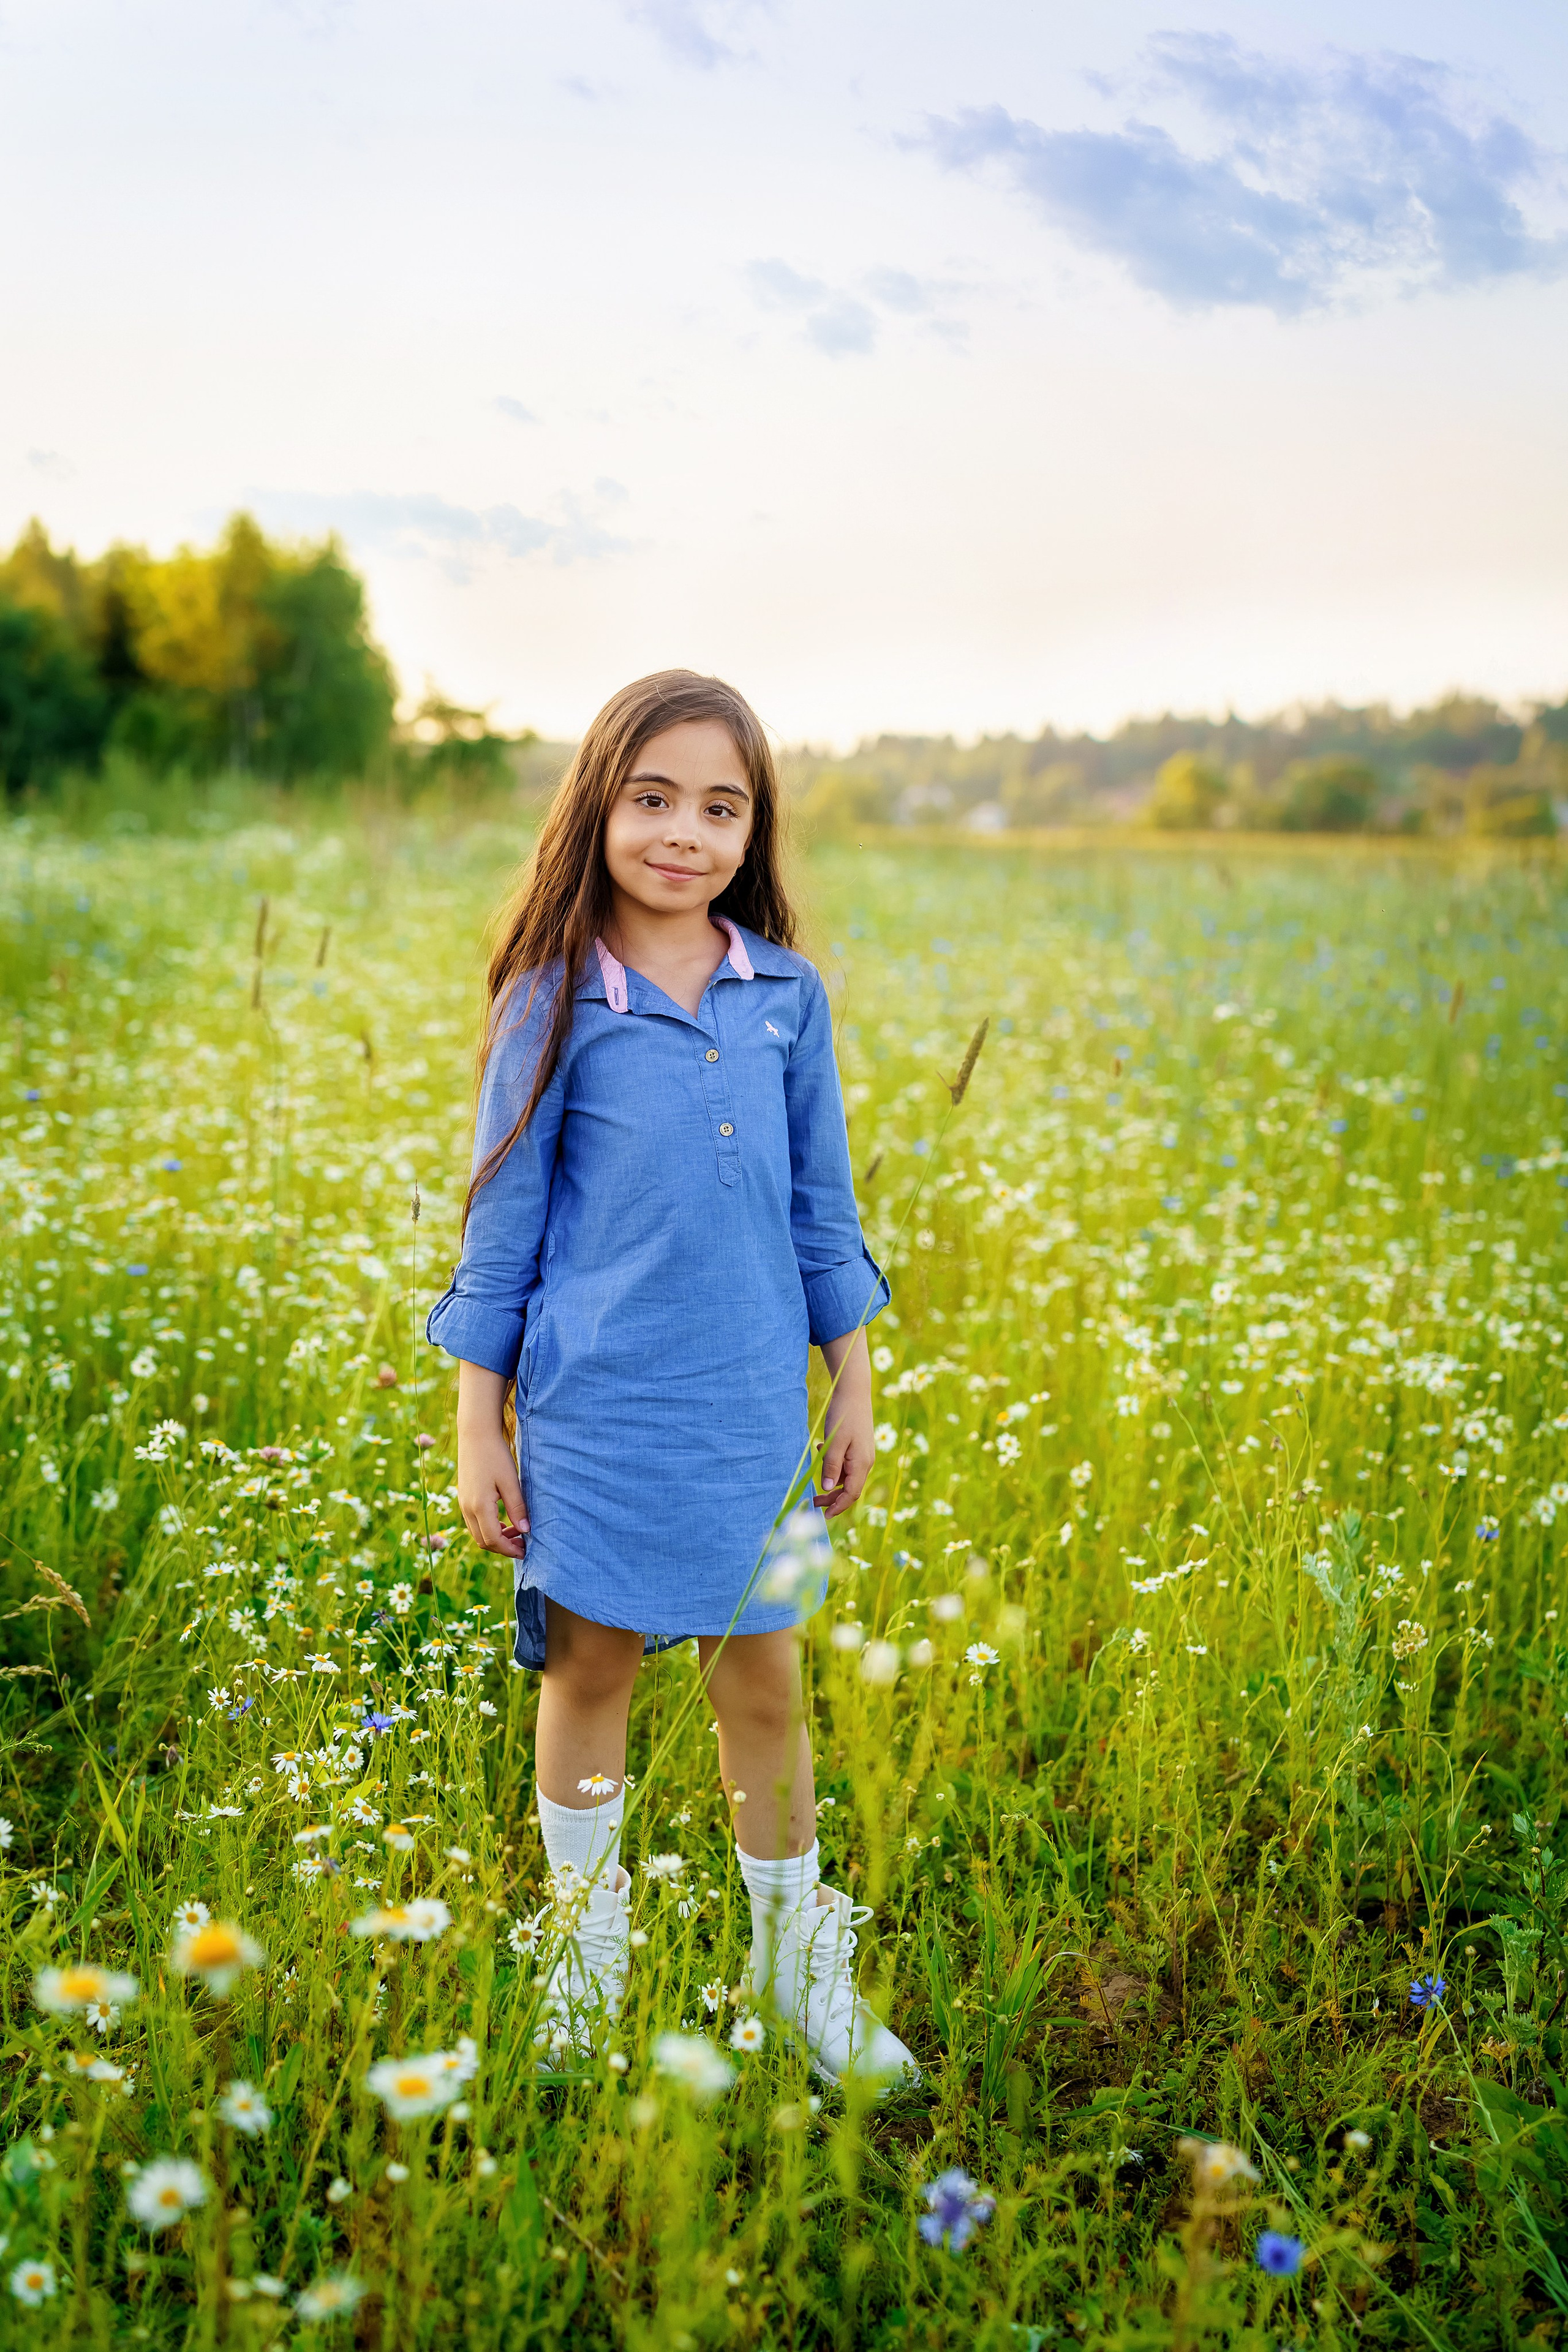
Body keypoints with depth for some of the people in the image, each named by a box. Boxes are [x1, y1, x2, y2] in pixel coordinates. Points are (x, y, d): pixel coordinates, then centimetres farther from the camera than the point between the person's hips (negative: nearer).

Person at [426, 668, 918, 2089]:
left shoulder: (786, 996, 2)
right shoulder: (556, 1002, -6)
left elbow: (822, 1209, 10)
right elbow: (504, 1223, -1)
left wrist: (855, 1386, 11)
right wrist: (477, 1428, -1)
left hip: (751, 1407, 2)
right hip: (596, 1403, -2)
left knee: (765, 1680, 10)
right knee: (591, 1667, 11)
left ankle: (802, 1969, 29)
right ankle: (586, 1961, 31)